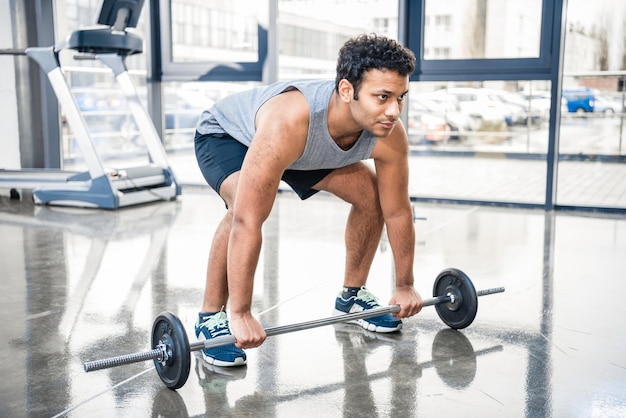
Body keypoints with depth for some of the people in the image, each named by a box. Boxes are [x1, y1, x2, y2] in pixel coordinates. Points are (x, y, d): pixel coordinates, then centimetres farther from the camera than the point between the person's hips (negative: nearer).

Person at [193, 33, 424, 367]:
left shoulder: (390, 136, -28)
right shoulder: (288, 123, -47)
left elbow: (397, 211, -13)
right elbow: (247, 222, -46)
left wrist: (405, 286, -5)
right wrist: (241, 315, -42)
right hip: (225, 134, -5)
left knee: (370, 193, -1)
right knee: (245, 207, -34)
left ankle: (352, 295, 18)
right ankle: (211, 318, -14)